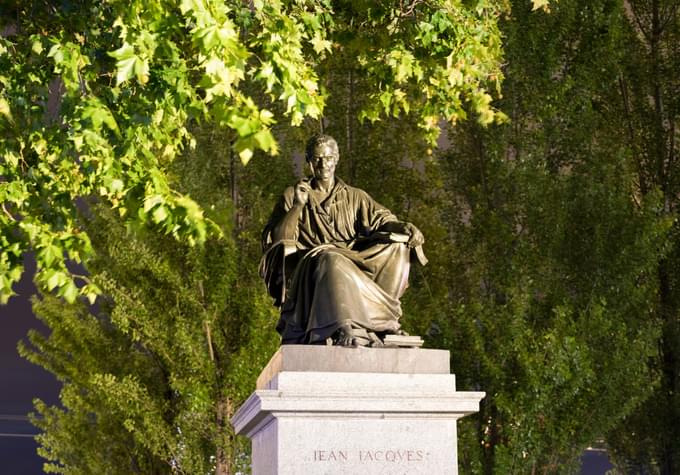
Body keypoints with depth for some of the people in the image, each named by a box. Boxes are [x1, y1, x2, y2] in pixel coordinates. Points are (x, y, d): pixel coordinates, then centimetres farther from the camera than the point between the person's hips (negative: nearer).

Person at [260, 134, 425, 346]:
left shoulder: (355, 197, 20)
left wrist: (405, 228, -15)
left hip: (354, 267, 3)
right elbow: (274, 240, 3)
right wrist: (297, 206, -10)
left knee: (396, 248, -21)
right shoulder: (292, 196, 13)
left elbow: (382, 220, 6)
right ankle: (346, 329, -52)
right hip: (309, 269, -3)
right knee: (332, 261, -38)